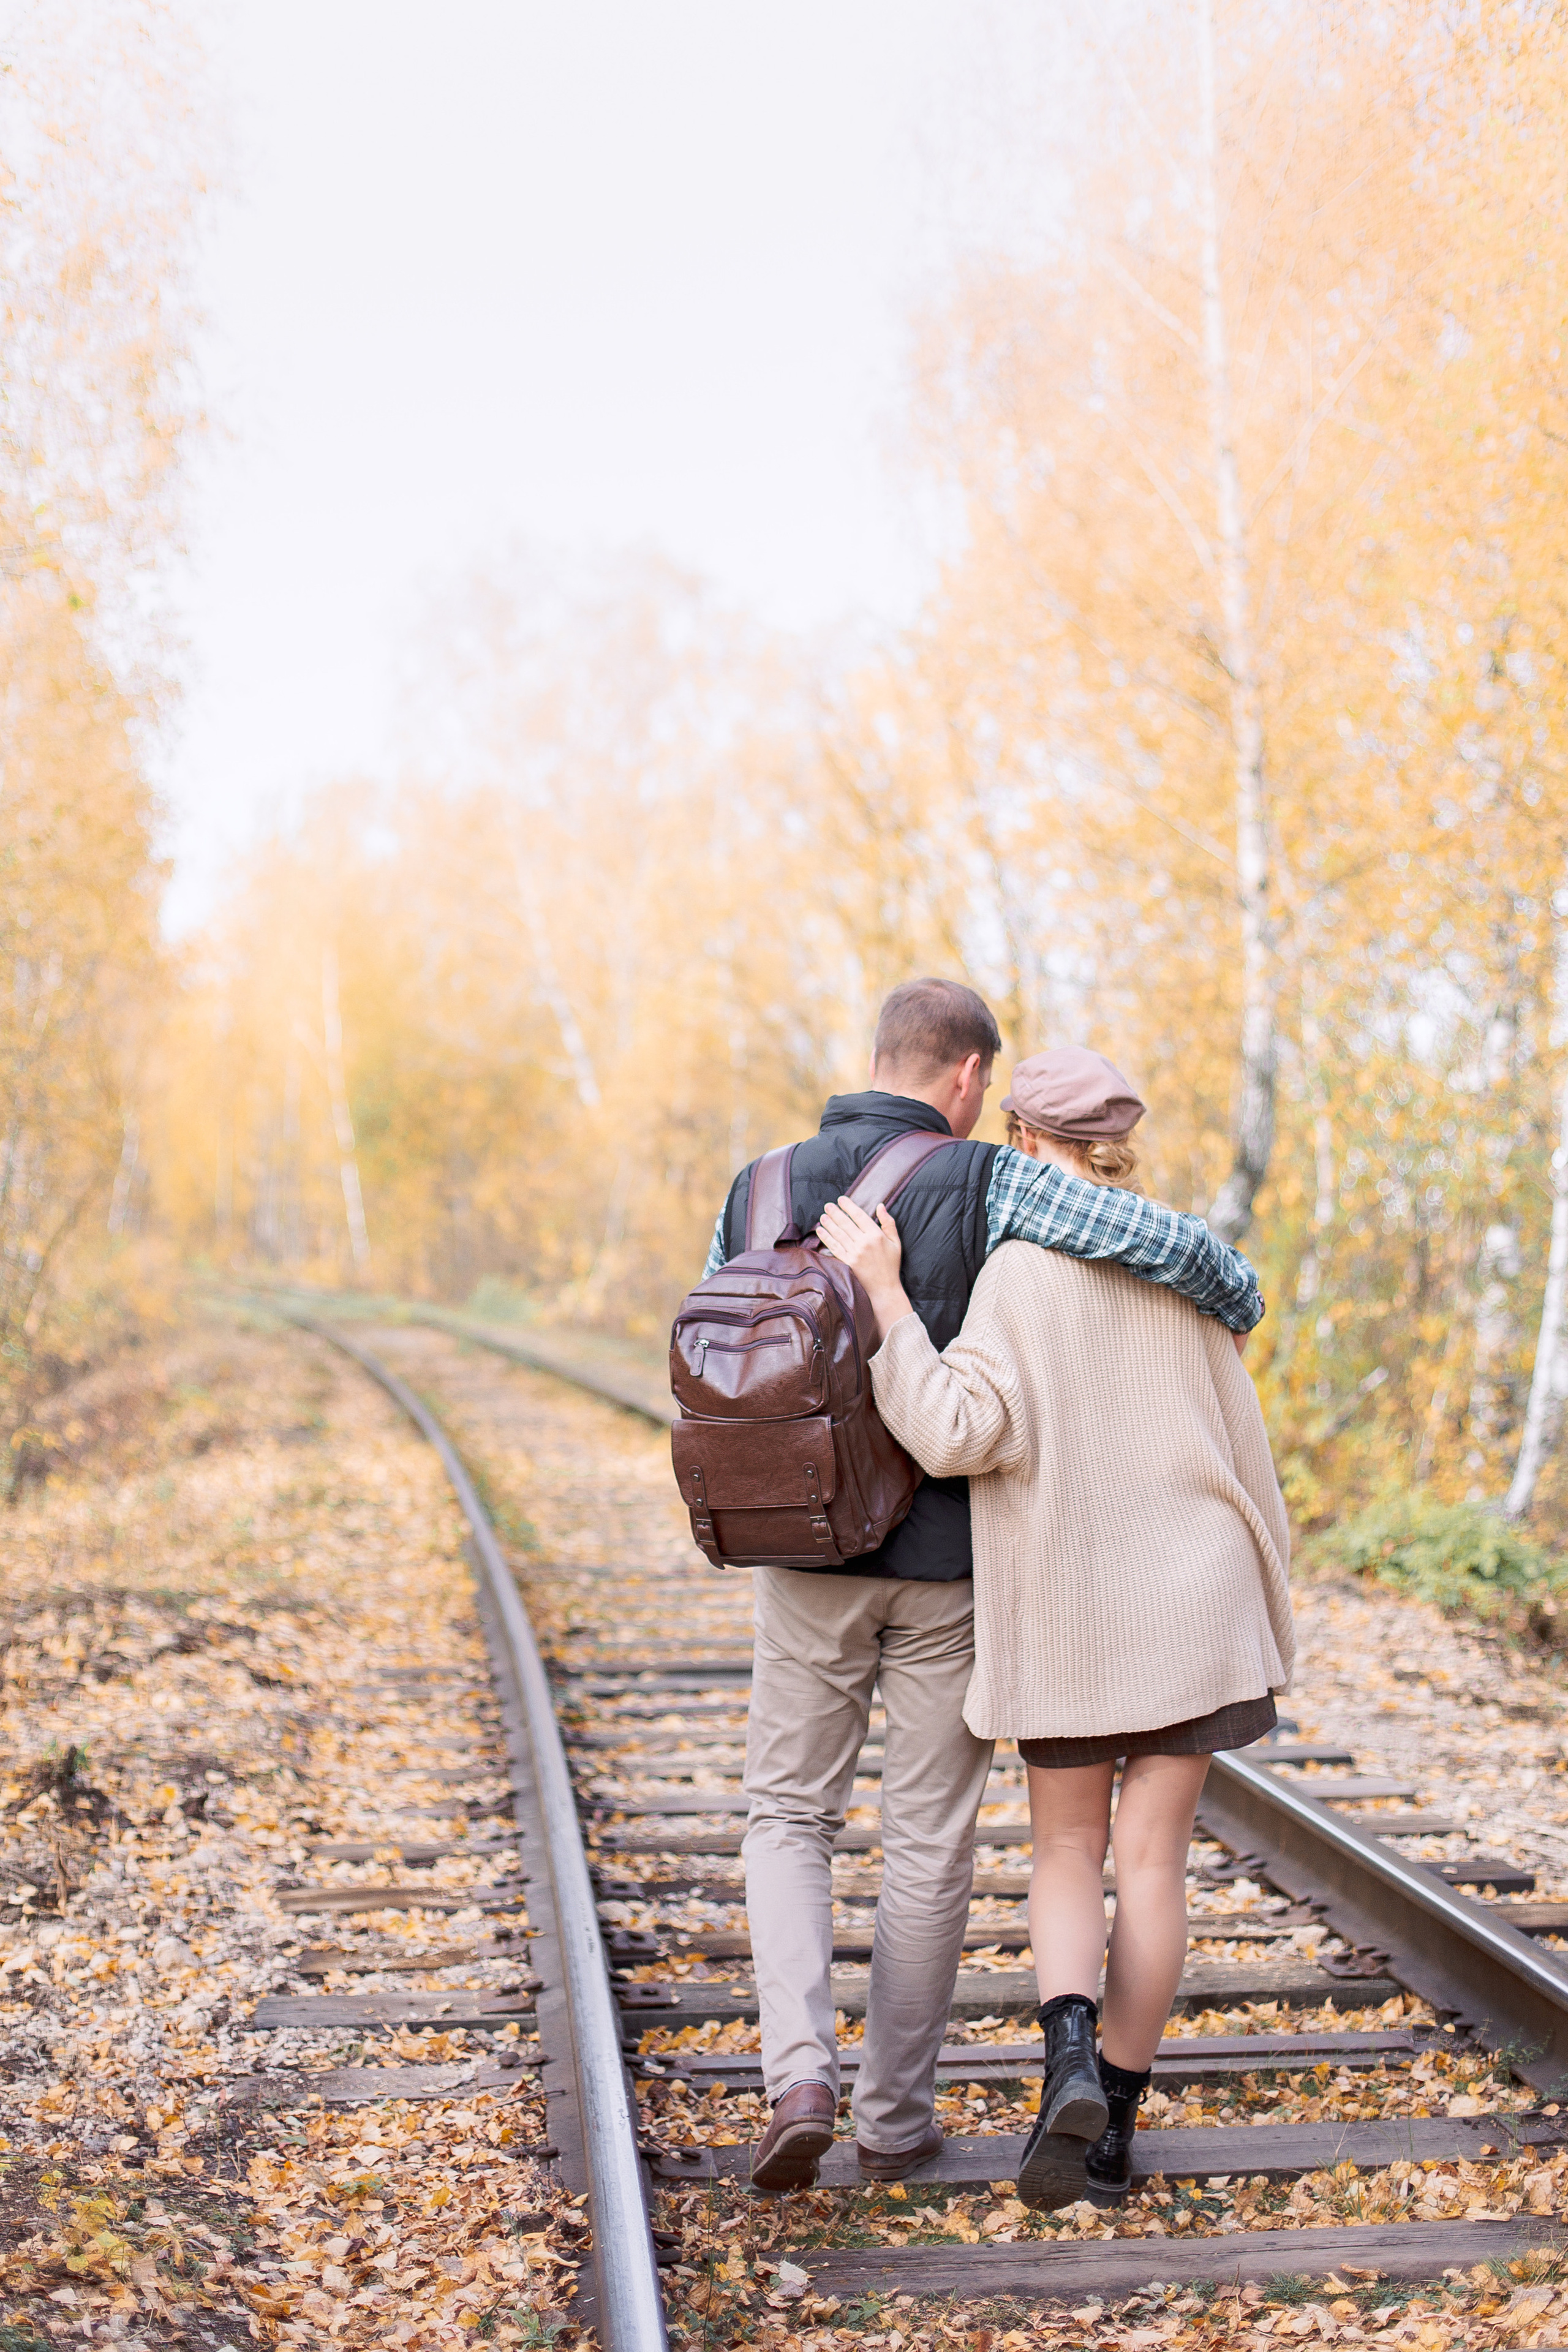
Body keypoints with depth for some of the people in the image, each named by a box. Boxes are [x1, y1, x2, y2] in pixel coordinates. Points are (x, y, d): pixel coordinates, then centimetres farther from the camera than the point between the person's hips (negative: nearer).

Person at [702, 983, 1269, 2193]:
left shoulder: (759, 1194, 1)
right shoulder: (986, 1185, -11)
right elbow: (1173, 1242, -19)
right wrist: (1238, 1300, 4)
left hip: (812, 1560, 2)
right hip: (950, 1566, -2)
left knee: (790, 1820, 14)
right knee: (928, 1841, 11)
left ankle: (800, 2069, -6)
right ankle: (897, 2114, 20)